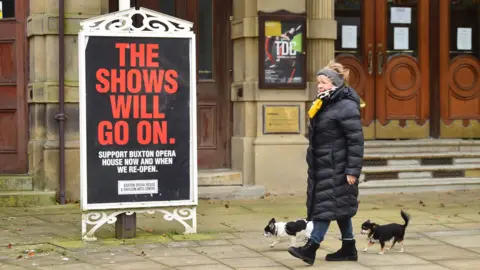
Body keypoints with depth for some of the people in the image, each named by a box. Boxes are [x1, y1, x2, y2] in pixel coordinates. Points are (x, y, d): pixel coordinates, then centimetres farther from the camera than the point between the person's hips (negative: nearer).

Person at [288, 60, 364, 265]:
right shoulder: (324, 105, 14)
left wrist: (352, 170, -21)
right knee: (339, 207, 13)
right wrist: (313, 163, 23)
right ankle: (349, 249, 20)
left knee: (327, 205, -9)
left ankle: (311, 248, -12)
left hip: (337, 168, -9)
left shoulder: (346, 107, -15)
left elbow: (356, 141, -18)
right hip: (322, 166, 10)